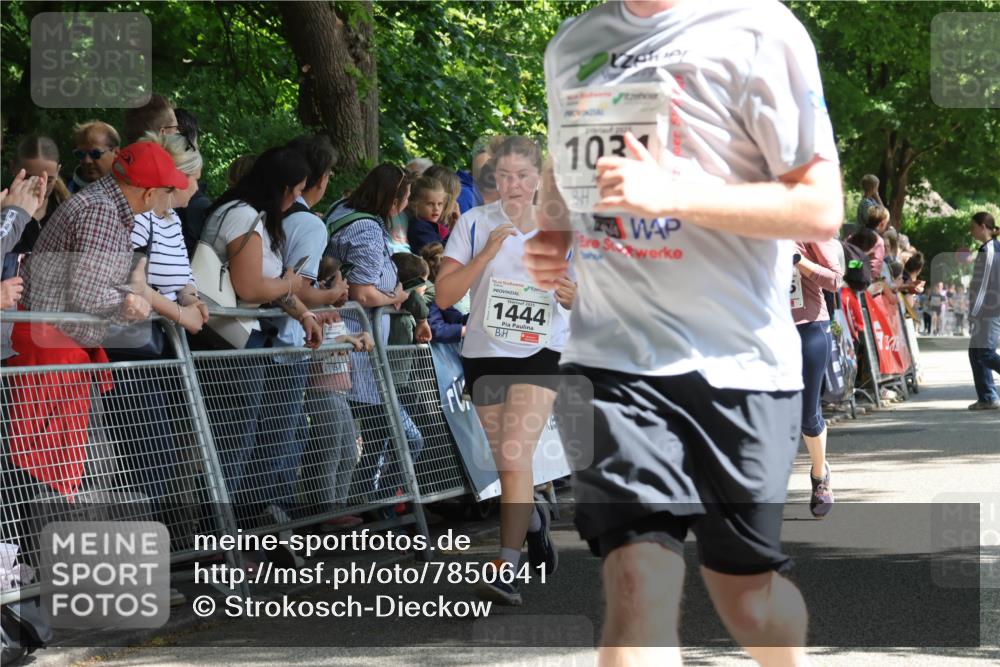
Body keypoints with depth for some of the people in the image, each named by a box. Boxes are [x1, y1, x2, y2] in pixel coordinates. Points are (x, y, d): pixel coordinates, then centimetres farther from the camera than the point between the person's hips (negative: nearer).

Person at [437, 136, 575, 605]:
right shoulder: (474, 223, -2)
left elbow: (575, 299, 10)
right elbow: (444, 295, -8)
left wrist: (570, 295, -14)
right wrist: (487, 253, -19)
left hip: (540, 355, -2)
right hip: (485, 355, 2)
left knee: (515, 457, -18)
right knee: (507, 464, 11)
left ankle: (506, 568, -19)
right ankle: (533, 520, 44)